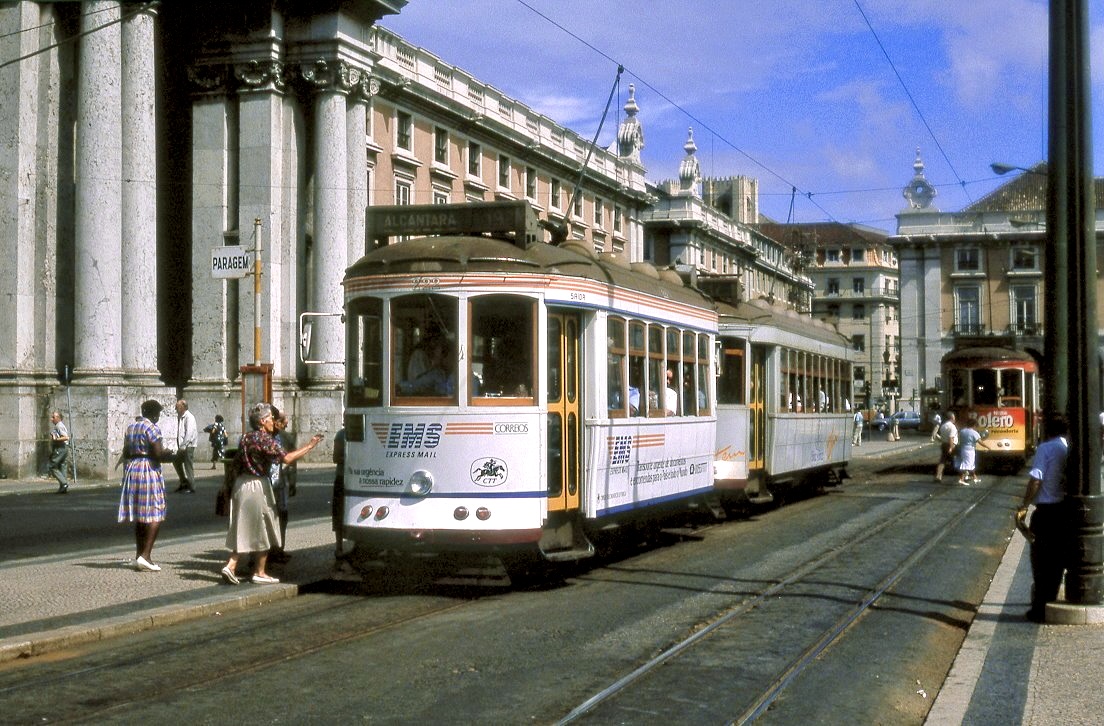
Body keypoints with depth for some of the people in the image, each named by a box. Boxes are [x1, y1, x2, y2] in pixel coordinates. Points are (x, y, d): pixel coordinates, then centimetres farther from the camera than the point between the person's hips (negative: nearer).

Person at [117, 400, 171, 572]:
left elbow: (126, 453, 14)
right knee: (155, 516, -5)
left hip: (132, 469, 8)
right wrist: (168, 453, 1)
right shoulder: (152, 428, -10)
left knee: (139, 516, 12)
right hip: (149, 471, -8)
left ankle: (139, 556, 13)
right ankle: (145, 555, -15)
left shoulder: (130, 427, 12)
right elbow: (158, 454, -17)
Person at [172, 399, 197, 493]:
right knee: (176, 461, 17)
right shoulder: (180, 417, 13)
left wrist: (183, 446, -24)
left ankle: (191, 488, 2)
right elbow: (180, 433, 15)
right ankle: (184, 483, 28)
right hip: (182, 446, 10)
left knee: (188, 466, -5)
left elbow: (189, 433, -21)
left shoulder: (189, 417, -15)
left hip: (188, 445, -10)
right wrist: (179, 445, 9)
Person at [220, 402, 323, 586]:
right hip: (257, 486, -8)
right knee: (262, 531, 4)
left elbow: (236, 464, 15)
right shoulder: (265, 439, -14)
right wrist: (308, 446, -18)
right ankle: (259, 573, 9)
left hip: (240, 484, 8)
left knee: (243, 530, 12)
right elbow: (287, 458, -24)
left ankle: (230, 566, 1)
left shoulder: (245, 438, 11)